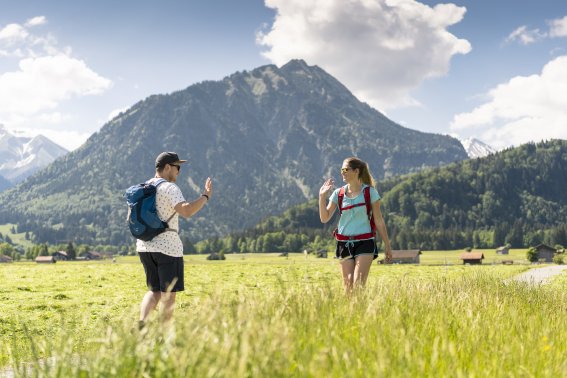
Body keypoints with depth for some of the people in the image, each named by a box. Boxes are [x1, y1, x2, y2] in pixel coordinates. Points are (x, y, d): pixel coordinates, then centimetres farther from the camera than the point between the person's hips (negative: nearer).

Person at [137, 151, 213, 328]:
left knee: (154, 291, 16)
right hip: (167, 247, -7)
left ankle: (141, 323, -3)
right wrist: (205, 196, -19)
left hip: (145, 247, 7)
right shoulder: (169, 188, -13)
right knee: (168, 294, 3)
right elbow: (187, 211, -28)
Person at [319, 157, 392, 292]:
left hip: (365, 242, -3)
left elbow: (378, 220, 3)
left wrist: (387, 245, 3)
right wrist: (322, 196, -6)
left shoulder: (370, 192, -1)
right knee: (348, 285, 3)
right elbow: (325, 218, 3)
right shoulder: (338, 193, 7)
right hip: (344, 243, 3)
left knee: (358, 284, -14)